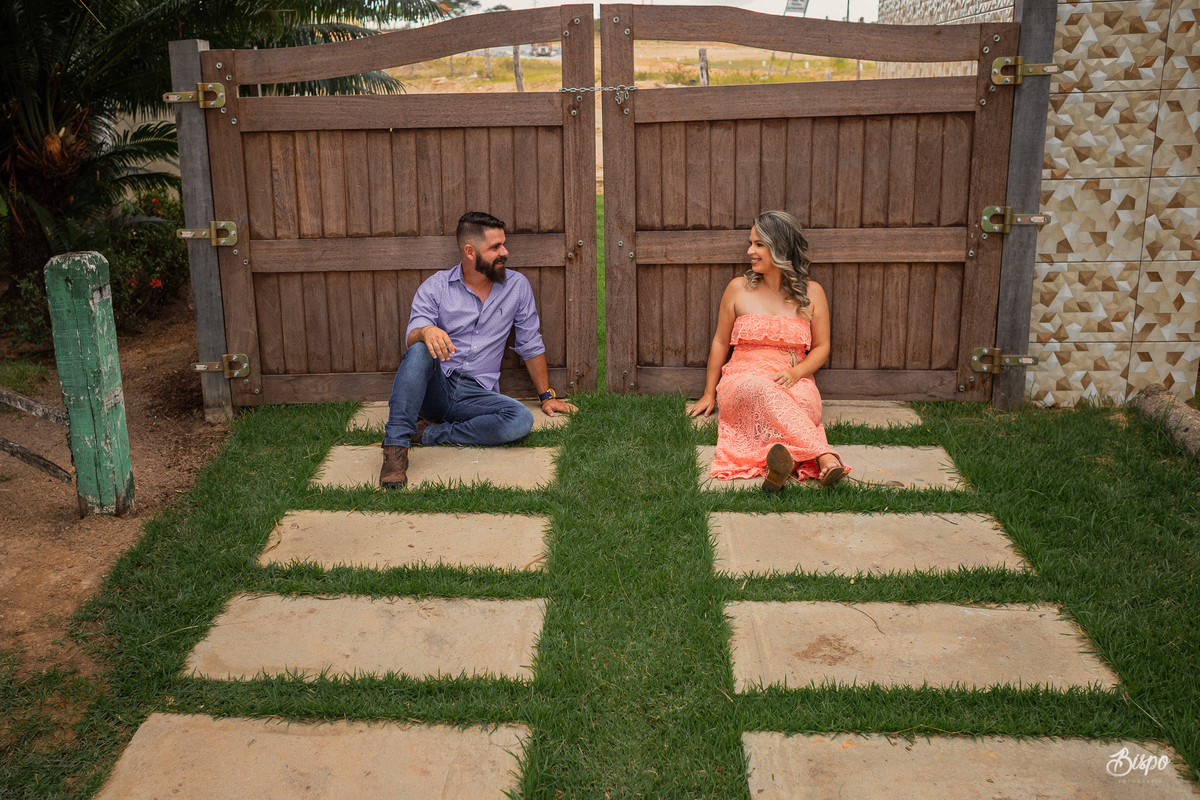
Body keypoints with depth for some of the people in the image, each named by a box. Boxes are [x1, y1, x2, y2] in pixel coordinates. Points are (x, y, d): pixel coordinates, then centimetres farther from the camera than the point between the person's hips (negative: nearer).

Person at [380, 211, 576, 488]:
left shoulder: (517, 286, 7)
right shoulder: (435, 287, 2)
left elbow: (532, 345, 15)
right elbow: (412, 338, -10)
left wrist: (546, 395, 15)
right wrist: (426, 331, -35)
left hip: (477, 395, 2)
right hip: (435, 388, -1)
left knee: (521, 420, -29)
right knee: (420, 351, -35)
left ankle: (428, 434, -21)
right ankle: (396, 447, -35)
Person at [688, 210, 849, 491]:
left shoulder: (811, 293, 9)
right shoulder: (738, 289, 8)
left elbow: (821, 347, 11)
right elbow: (720, 342, 16)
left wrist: (795, 373, -10)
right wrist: (709, 394, 17)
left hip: (792, 383, 2)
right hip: (741, 381, -1)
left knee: (802, 401, -37)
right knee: (761, 389, -40)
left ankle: (784, 452, -63)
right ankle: (825, 457, -56)